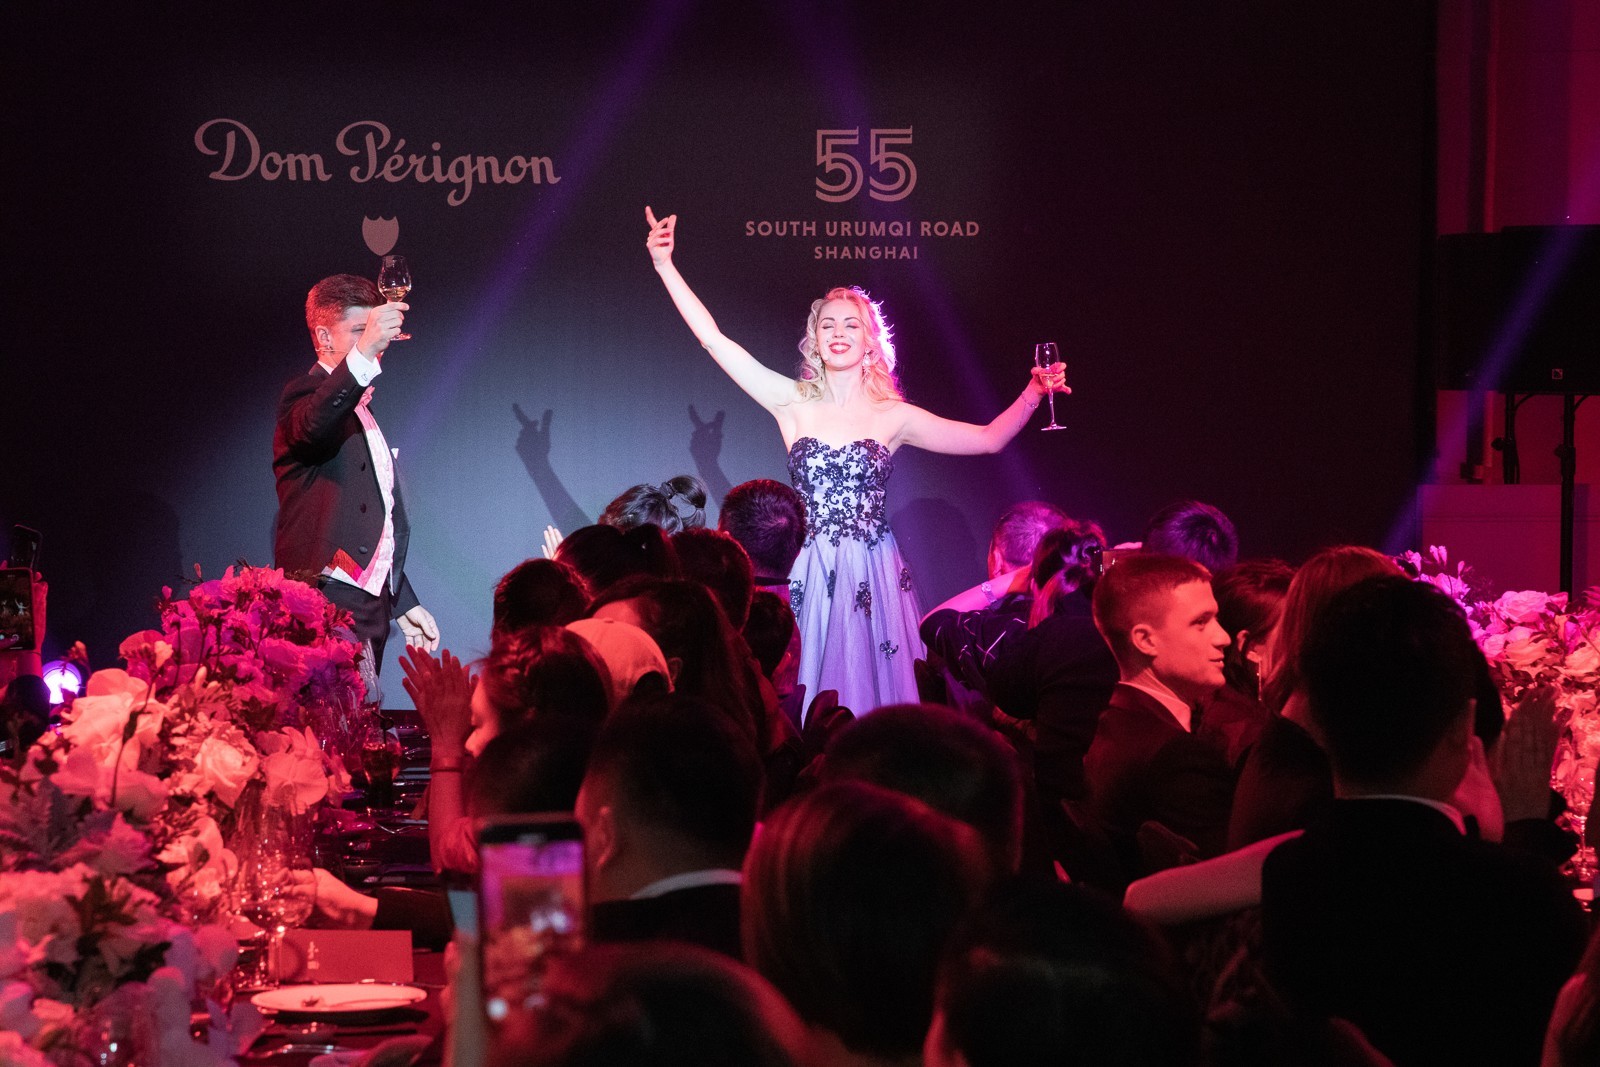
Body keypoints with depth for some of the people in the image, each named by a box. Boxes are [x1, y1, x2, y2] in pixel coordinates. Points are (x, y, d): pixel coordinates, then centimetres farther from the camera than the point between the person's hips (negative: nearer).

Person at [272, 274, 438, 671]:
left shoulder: (359, 407, 25)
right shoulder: (306, 395, -4)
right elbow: (312, 427, -32)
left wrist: (403, 605, 27)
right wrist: (363, 353, -44)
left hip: (368, 608, 9)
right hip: (328, 604, -9)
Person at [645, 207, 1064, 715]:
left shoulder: (894, 417, 6)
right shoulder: (794, 403, 4)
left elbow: (988, 438, 10)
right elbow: (714, 339, 1)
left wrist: (1033, 394, -4)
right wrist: (665, 266, -3)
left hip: (875, 577, 0)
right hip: (811, 573, 0)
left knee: (872, 686, -2)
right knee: (812, 698, -2)